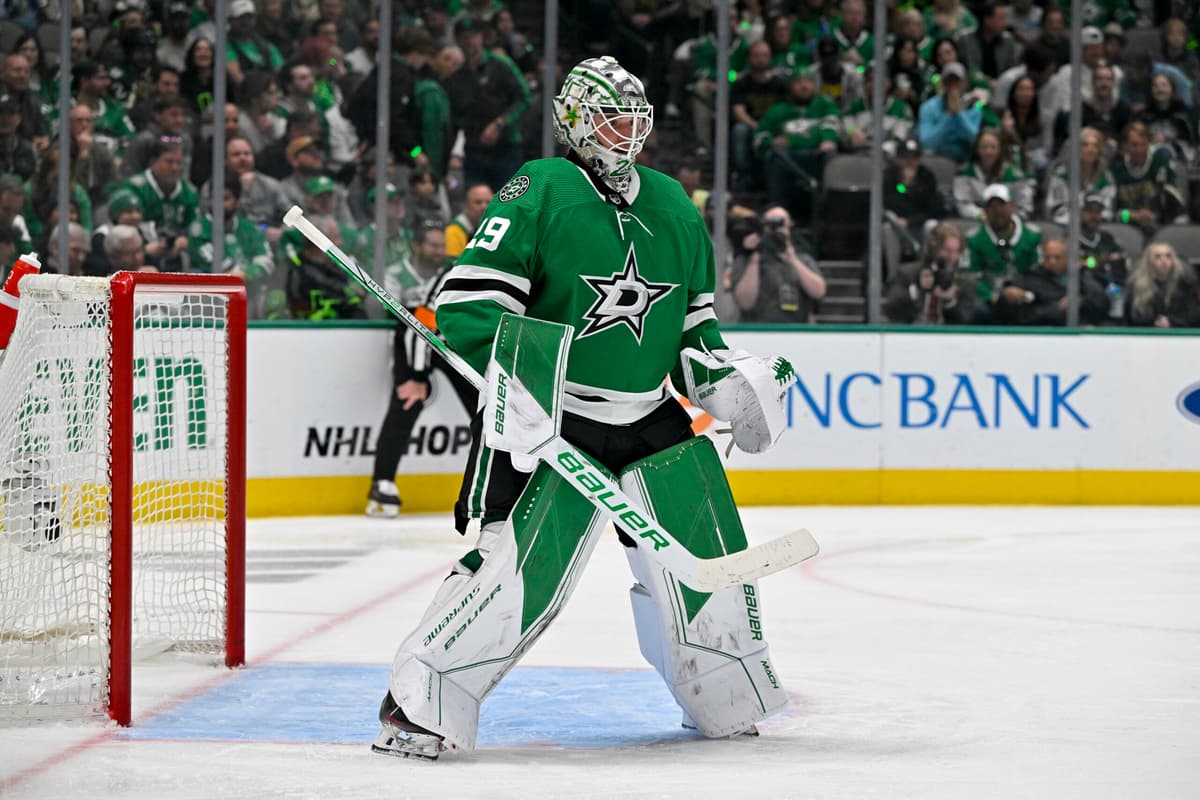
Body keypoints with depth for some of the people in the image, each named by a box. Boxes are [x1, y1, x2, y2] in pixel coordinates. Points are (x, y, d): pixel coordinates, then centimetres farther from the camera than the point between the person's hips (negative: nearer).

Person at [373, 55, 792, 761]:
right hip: (553, 420, -6)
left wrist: (719, 375, 7)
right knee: (521, 563, -18)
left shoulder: (673, 206, 13)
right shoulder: (539, 193, -7)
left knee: (708, 554, 6)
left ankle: (728, 700, 29)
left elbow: (695, 318, 24)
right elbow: (468, 300, -15)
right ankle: (421, 704, -11)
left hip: (654, 418, 6)